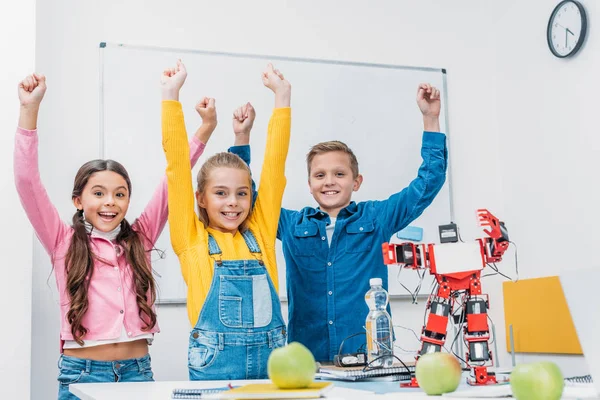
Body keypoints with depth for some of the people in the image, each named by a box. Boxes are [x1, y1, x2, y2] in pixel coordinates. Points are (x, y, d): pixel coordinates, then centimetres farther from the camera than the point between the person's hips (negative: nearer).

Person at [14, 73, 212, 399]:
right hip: (81, 372, -2)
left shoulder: (139, 239, 7)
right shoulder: (64, 242, 1)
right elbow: (27, 181, -8)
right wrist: (29, 110, -15)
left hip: (137, 371, 2)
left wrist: (206, 127, -4)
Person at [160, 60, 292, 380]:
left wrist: (282, 96, 8)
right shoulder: (192, 238, 3)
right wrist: (171, 95, -2)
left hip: (269, 359, 3)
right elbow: (177, 165, 0)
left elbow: (274, 164, 8)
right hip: (214, 365, -2)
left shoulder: (260, 232, 8)